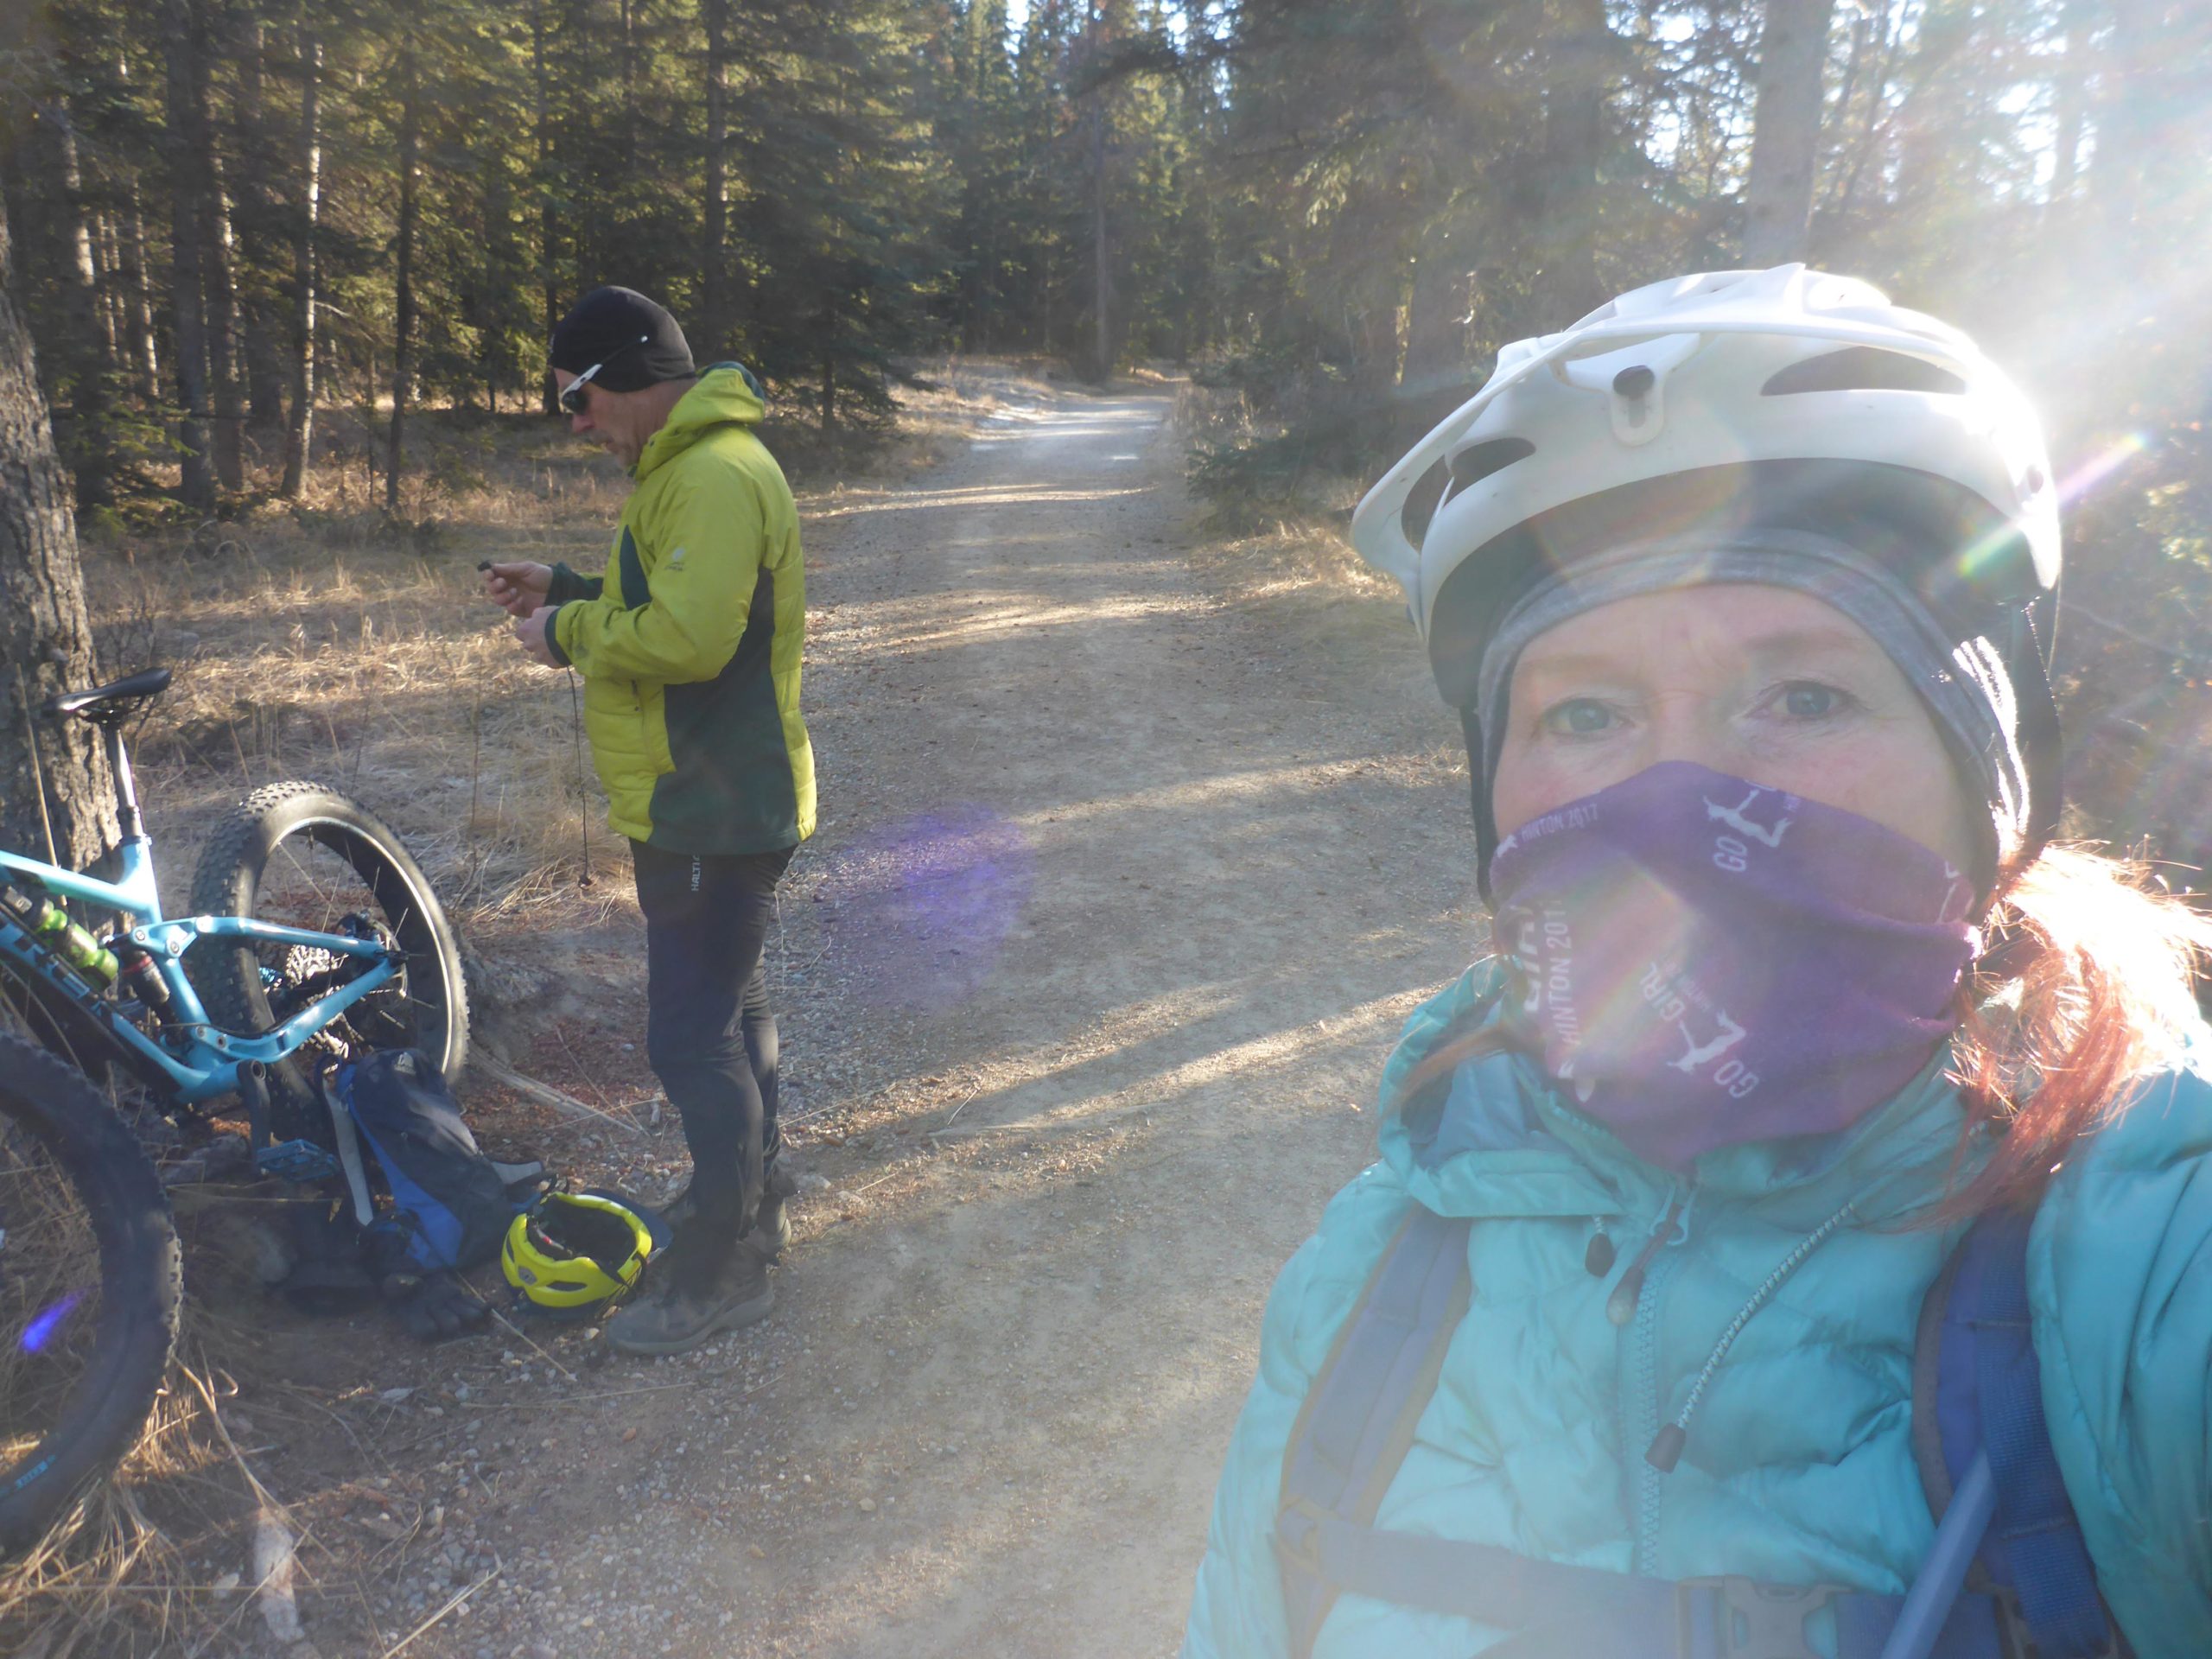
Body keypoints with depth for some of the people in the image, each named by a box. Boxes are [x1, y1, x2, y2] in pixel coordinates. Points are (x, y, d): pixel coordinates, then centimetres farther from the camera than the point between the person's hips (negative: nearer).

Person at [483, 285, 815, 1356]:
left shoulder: (714, 476, -20)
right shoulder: (684, 466, 15)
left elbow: (688, 636, -30)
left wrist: (571, 635, -15)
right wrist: (566, 589, 8)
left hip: (714, 812, -11)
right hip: (697, 800, 11)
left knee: (695, 1036, -4)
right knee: (725, 1008, 21)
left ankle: (722, 1271, 9)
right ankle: (752, 1202, 38)